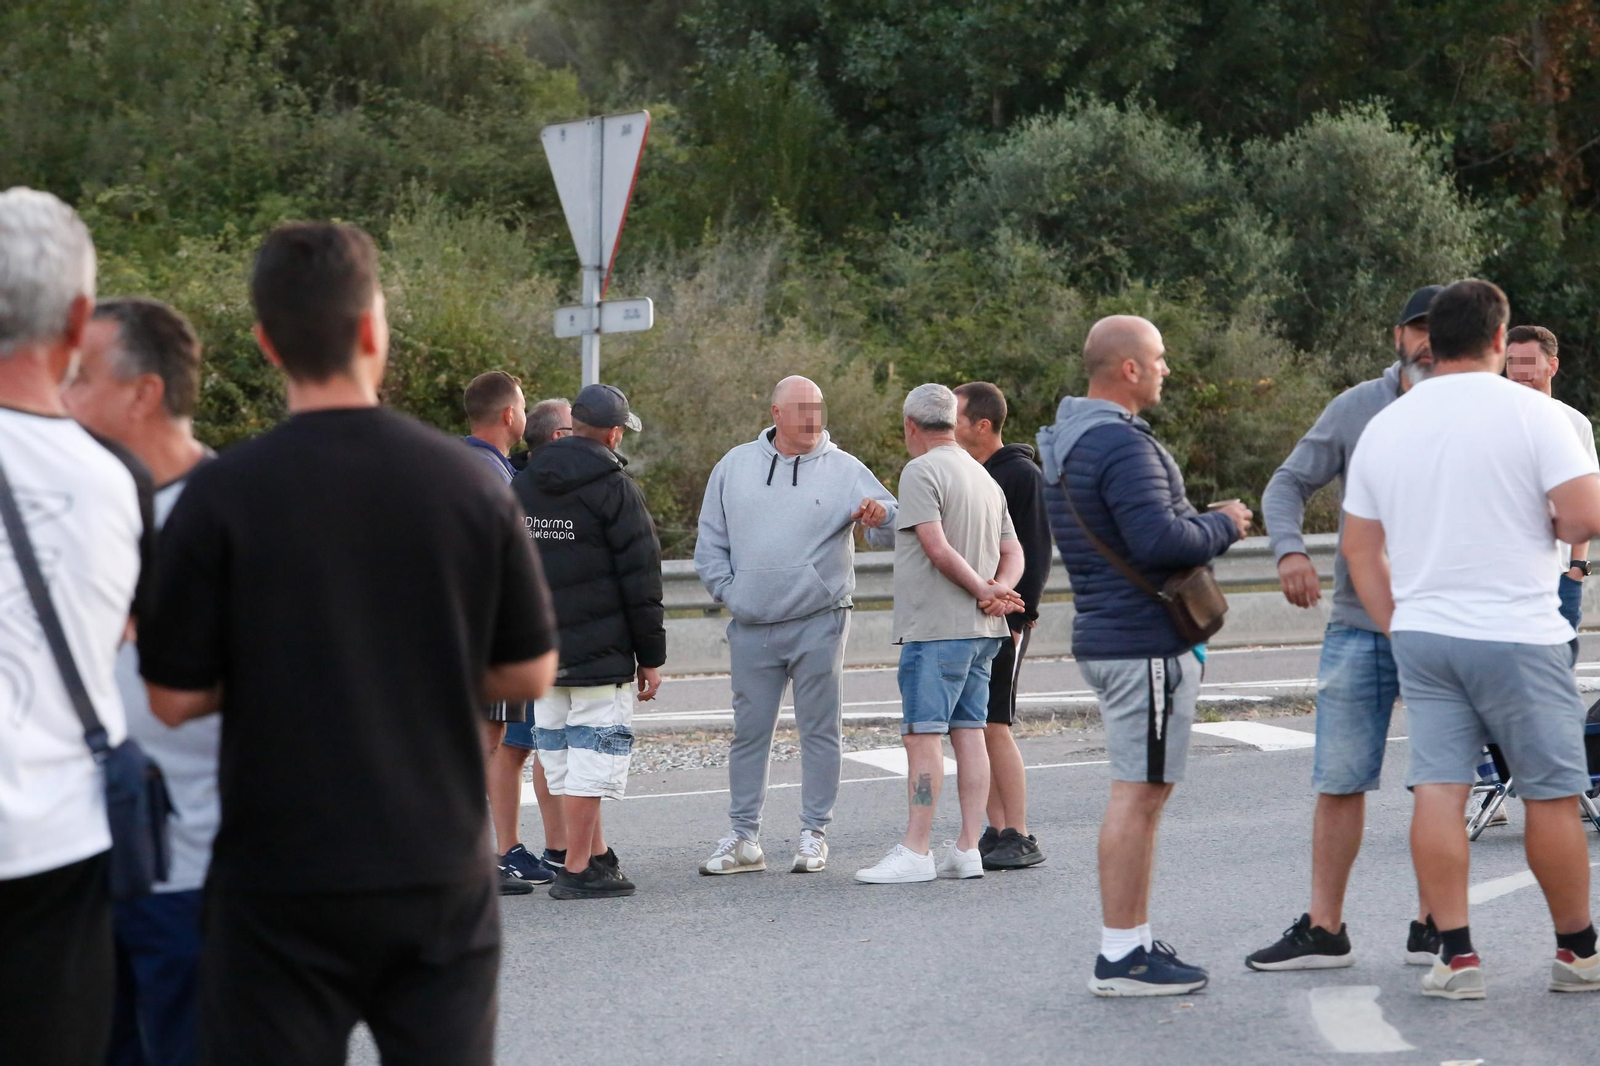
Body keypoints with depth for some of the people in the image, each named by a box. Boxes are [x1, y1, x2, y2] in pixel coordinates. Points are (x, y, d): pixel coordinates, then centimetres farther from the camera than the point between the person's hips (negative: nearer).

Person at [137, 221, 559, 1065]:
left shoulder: (221, 495, -10)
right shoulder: (470, 481, -3)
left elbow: (175, 699, -6)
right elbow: (529, 673, 3)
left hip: (281, 876, -2)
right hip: (440, 864, 2)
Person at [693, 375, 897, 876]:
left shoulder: (843, 469, 1)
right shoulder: (735, 466, 8)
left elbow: (894, 529, -7)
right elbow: (710, 541, 14)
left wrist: (879, 518, -29)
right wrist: (728, 591, 2)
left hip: (819, 624, -2)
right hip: (751, 628, 2)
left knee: (820, 731, 1)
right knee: (749, 732, 7)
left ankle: (814, 834, 11)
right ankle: (744, 838, 15)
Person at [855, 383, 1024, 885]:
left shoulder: (921, 472, -9)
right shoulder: (985, 478, 18)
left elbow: (938, 549, -18)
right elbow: (1012, 553, 15)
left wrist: (982, 589, -8)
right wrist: (998, 591, -2)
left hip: (935, 627, -8)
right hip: (981, 631, 8)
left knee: (923, 735, -8)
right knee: (969, 731, 7)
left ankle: (915, 851, -9)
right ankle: (968, 849, 6)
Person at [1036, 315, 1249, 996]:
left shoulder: (1067, 440, 16)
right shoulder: (1122, 445, -18)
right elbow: (1158, 540, -27)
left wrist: (1205, 525, 14)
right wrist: (1223, 525, -10)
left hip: (1107, 633, 11)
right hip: (1144, 643, -11)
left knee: (1142, 792, 16)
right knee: (1138, 793, -7)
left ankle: (1134, 942, 20)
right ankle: (1121, 957, -5)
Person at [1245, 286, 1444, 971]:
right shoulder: (1355, 408, 4)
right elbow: (1290, 484, 7)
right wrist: (1289, 549, -12)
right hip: (1359, 625, 1)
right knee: (1339, 781, 1)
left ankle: (1431, 928, 15)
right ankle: (1323, 929, 8)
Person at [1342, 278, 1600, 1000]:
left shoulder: (1384, 426, 10)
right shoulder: (1528, 412, -8)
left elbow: (1359, 549, 14)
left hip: (1420, 634, 5)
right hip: (1517, 635, -5)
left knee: (1436, 791, 2)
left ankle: (1455, 956, 0)